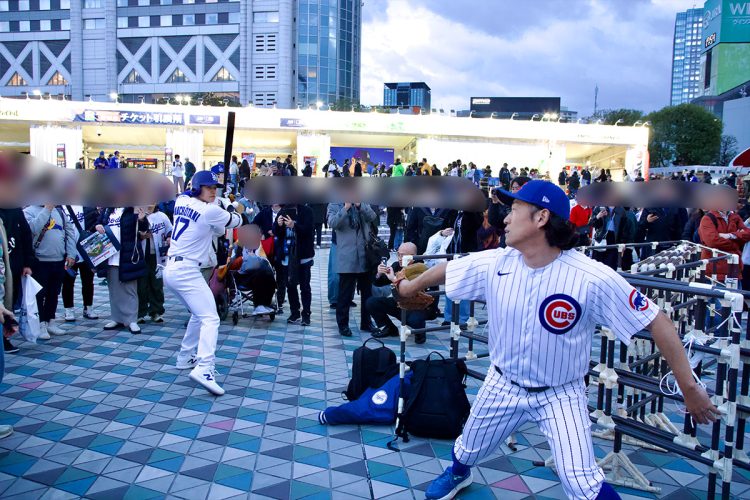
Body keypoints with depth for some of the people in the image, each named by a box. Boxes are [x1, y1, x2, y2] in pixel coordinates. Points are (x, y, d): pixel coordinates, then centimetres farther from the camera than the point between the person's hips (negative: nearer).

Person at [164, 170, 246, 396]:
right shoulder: (211, 211, -12)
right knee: (210, 319, -16)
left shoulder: (181, 201, 9)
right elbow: (237, 222, 3)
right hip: (187, 271, -9)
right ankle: (204, 369, -33)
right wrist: (236, 212, 26)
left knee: (198, 314, 25)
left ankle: (185, 357, 32)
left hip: (170, 269, 9)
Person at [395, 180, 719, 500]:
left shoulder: (593, 278, -28)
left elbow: (655, 320, -21)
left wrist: (689, 387, -20)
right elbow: (446, 269, 2)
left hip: (560, 396, -4)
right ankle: (458, 473, 58)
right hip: (502, 386, 4)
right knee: (467, 451, 23)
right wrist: (411, 286, 19)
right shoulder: (493, 264, -16)